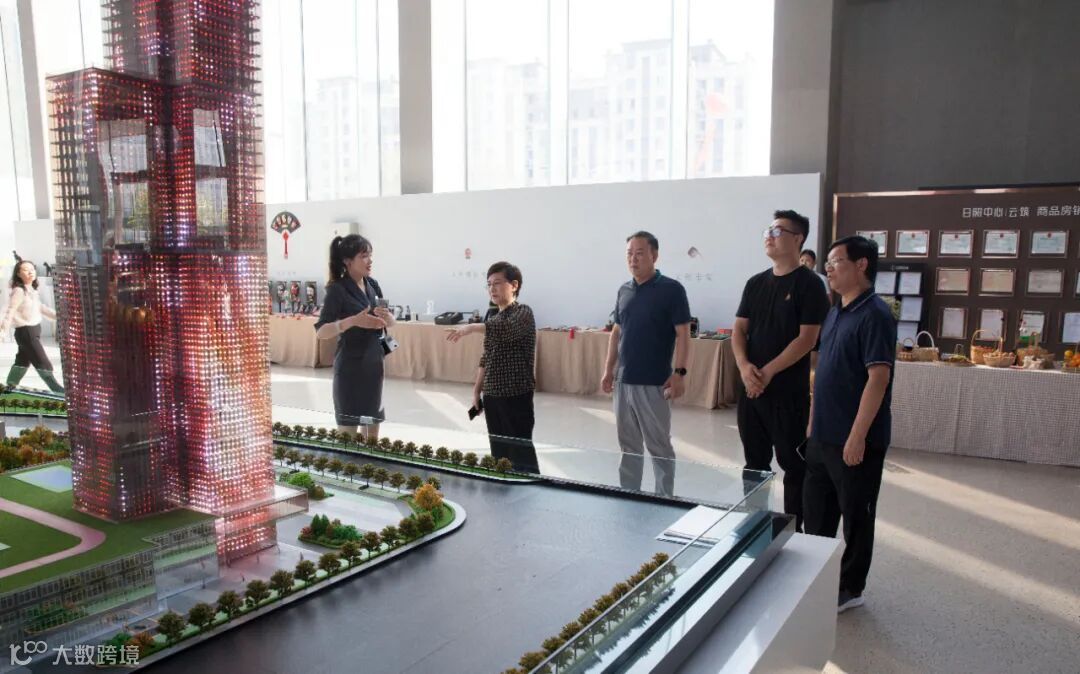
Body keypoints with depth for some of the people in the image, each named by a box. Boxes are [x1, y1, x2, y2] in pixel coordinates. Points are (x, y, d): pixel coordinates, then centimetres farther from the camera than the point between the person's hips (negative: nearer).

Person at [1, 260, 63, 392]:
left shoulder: (32, 290, 9)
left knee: (23, 360, 20)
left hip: (34, 330, 9)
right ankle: (57, 389, 1)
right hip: (25, 332, -9)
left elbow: (40, 307, 22)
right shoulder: (19, 291, -18)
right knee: (42, 362, -4)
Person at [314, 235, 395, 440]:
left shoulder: (372, 285, 6)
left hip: (374, 364, 7)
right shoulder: (337, 290, -13)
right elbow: (320, 332, -18)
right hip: (350, 367, -7)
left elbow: (391, 322, 13)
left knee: (373, 422, 16)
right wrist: (353, 321, -31)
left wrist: (387, 317, -10)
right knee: (348, 428, -2)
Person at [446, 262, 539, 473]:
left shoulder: (523, 312, -8)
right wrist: (477, 389, 15)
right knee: (499, 455, 12)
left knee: (521, 455, -6)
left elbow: (507, 329, -31)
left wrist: (472, 327, -36)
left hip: (516, 395, -7)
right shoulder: (493, 317, 15)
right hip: (492, 395, 7)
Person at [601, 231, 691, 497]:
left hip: (653, 383, -5)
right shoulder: (623, 291, 11)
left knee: (659, 446, 4)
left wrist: (679, 372, -18)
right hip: (623, 382, 6)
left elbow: (683, 334, -9)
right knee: (628, 445, 14)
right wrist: (608, 370, 11)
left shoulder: (671, 289, -6)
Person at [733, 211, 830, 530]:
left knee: (792, 464, 3)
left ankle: (793, 528, 14)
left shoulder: (808, 284, -7)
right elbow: (739, 330, 10)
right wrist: (744, 367, -8)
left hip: (788, 391, -6)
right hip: (751, 389, 6)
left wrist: (768, 372, -15)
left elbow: (806, 339, -13)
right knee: (755, 462, 14)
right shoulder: (756, 283, 12)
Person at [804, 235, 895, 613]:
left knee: (855, 516, 7)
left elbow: (878, 379, -20)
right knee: (815, 510, 17)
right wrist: (813, 423, 16)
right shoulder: (835, 313, 11)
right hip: (822, 436, 9)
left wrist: (857, 436, -22)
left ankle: (849, 589, 22)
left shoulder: (874, 315, -16)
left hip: (855, 440, -9)